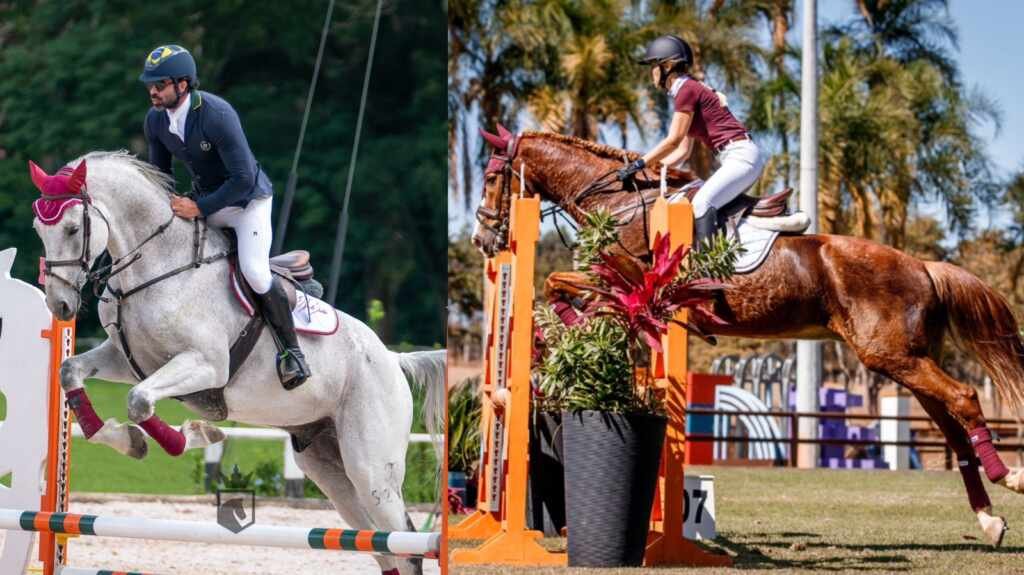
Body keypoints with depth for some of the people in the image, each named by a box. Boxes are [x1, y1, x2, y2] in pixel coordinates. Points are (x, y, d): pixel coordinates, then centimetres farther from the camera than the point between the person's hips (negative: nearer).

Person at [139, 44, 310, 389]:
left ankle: (290, 349, -10)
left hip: (248, 199, -7)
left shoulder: (217, 115, -29)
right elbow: (160, 173, 9)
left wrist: (199, 208, -29)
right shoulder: (156, 119, -7)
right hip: (203, 202, 8)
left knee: (254, 271, -25)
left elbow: (243, 179, -29)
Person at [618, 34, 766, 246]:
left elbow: (673, 141, -13)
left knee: (701, 204, -23)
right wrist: (653, 167, 14)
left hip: (741, 155, -10)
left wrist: (639, 164, -9)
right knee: (701, 204, 11)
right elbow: (683, 151, 21)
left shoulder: (687, 90, -9)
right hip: (738, 159, 10)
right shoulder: (689, 90, 20)